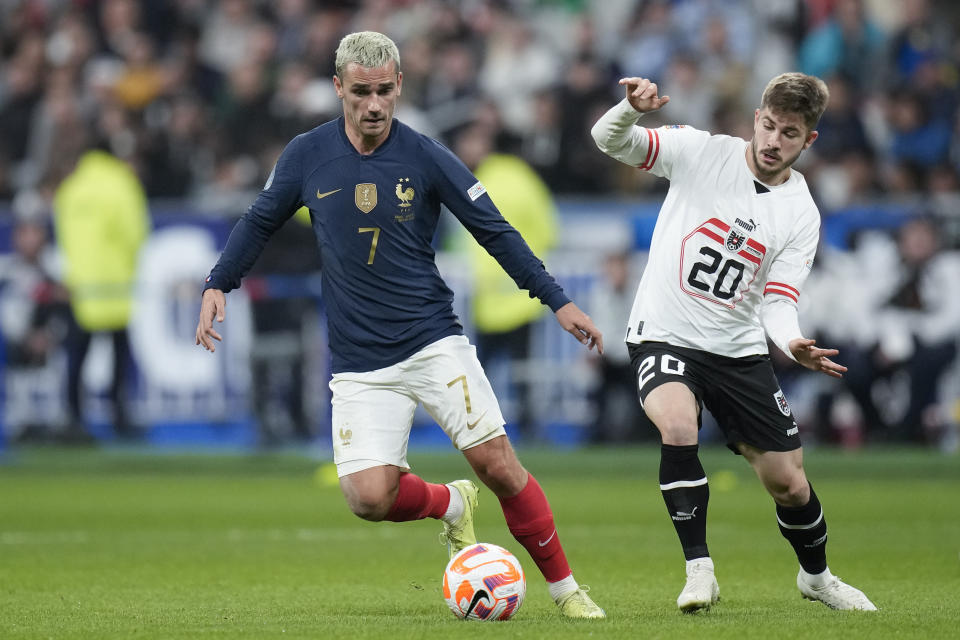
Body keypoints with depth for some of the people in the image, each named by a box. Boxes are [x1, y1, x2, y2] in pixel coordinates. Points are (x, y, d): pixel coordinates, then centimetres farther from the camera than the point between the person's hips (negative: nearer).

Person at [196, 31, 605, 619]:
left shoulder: (426, 157, -4)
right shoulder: (308, 156, 1)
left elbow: (495, 232, 1)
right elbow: (260, 222, 17)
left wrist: (558, 301, -3)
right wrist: (218, 285, 5)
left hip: (435, 343, -1)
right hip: (359, 366, 1)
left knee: (497, 462, -12)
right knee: (369, 497, -14)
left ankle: (566, 589, 5)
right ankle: (451, 505, 19)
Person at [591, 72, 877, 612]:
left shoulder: (802, 215, -3)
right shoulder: (702, 153, -7)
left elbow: (778, 301, -8)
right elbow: (609, 141, -10)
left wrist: (794, 343, -31)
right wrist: (633, 108, -33)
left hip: (739, 347, 3)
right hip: (665, 336, -2)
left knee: (789, 484, 5)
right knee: (679, 426, -33)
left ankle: (817, 576, 35)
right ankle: (699, 570, -21)